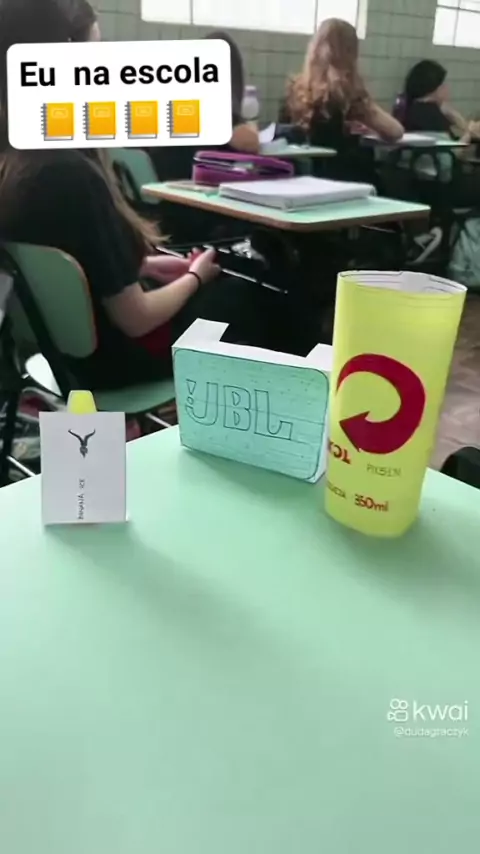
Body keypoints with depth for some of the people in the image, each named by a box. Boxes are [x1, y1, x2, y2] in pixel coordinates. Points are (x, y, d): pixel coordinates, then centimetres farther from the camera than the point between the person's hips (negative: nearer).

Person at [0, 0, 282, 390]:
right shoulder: (70, 175, -32)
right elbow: (136, 319, -25)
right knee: (246, 293, 16)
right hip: (117, 357, -7)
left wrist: (146, 265, 7)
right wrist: (195, 276, -6)